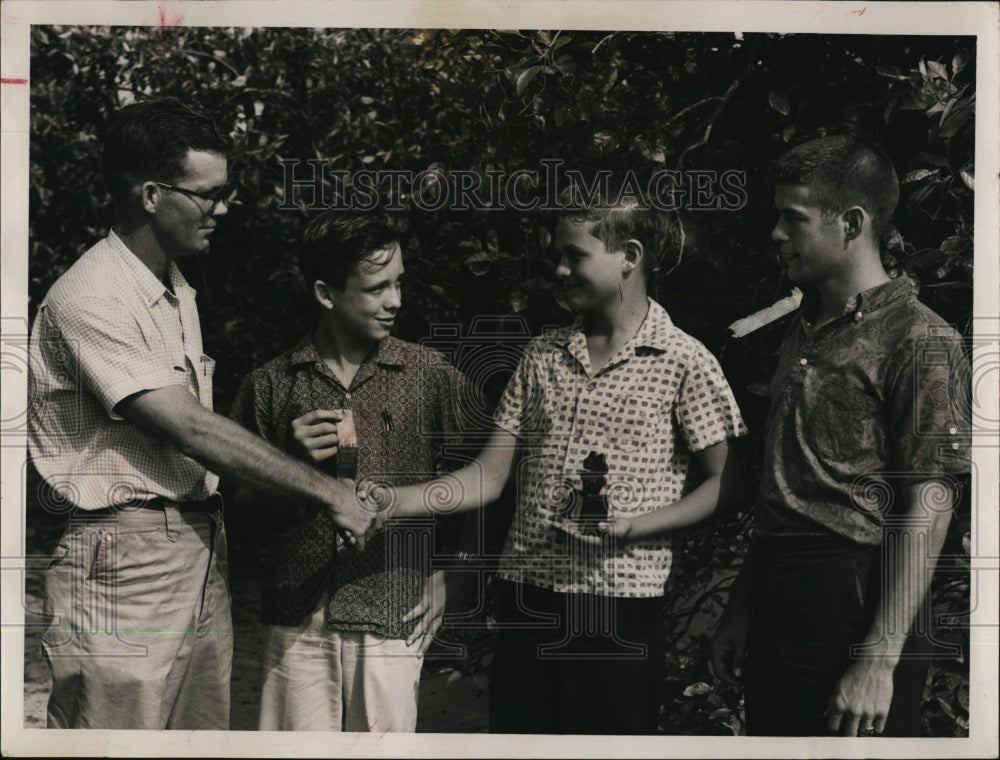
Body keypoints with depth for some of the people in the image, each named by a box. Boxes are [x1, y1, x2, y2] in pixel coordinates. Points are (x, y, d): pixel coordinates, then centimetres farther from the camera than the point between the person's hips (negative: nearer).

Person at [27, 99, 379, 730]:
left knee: (205, 735, 11)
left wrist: (288, 437, 3)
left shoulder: (178, 292, 15)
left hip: (202, 553, 9)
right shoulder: (87, 300, -15)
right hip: (127, 558, -8)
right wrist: (327, 491, -16)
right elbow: (191, 430, -20)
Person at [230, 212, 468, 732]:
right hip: (296, 619, 1)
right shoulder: (269, 385, 3)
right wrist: (291, 462, -9)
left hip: (393, 615, 0)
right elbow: (239, 507, 8)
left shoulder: (432, 377, 2)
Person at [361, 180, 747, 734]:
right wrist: (394, 501, -6)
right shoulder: (541, 357, 10)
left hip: (621, 604, -4)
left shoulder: (684, 362, -3)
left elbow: (722, 482, -1)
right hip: (526, 598, 4)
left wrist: (638, 526, -16)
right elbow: (489, 477, 8)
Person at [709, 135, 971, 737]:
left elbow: (927, 511, -16)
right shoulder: (803, 334, 14)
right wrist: (741, 609, 15)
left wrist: (879, 661, -20)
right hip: (777, 608, 7)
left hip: (855, 603, -7)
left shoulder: (918, 339, -10)